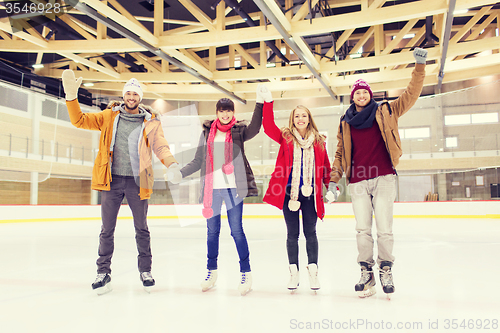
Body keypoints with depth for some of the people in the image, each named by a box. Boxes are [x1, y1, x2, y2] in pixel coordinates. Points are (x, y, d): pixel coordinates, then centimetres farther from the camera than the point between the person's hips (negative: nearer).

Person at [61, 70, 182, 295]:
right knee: (107, 229, 6)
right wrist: (71, 95, -7)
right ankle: (103, 272, 20)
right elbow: (80, 120, 6)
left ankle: (145, 270, 21)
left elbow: (160, 146, -3)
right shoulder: (109, 116, 7)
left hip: (136, 181, -1)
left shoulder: (150, 122, 4)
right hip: (112, 180, 1)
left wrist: (171, 164, -22)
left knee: (141, 229, 7)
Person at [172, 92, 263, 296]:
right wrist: (180, 172, -2)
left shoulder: (239, 130, 3)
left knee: (237, 230, -1)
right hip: (212, 187, 3)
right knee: (212, 231, 11)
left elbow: (254, 129, -21)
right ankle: (211, 271, 26)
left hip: (233, 187, -3)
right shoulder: (207, 132, 11)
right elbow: (198, 161, 12)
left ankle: (246, 273, 12)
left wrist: (260, 104, -30)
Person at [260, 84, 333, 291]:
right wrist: (268, 102, -13)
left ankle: (313, 272, 17)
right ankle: (294, 273, 17)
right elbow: (268, 126, -8)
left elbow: (326, 167, 12)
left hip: (310, 193, 1)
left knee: (310, 233, 6)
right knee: (292, 234, 7)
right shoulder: (285, 138, 5)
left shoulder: (318, 141, 7)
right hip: (289, 192, 0)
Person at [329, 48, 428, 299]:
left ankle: (386, 269, 14)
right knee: (362, 229, 0)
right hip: (357, 183, 2)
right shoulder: (345, 122, 13)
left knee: (384, 228, -2)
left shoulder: (385, 112, 9)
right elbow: (340, 152, 15)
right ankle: (366, 271, 11)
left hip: (383, 179, -1)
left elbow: (411, 95, 4)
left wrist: (419, 66, -5)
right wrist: (334, 179, 10)